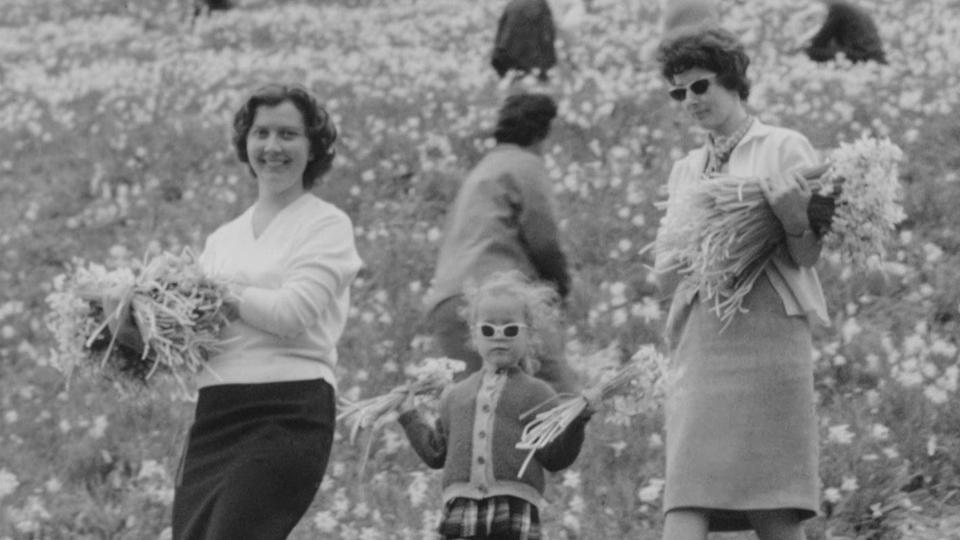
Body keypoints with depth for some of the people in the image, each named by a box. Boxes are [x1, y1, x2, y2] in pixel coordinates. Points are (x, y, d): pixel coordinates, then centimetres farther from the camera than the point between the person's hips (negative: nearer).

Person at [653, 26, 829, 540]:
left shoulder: (785, 149, 7)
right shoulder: (685, 170, 23)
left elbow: (808, 256, 0)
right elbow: (664, 277, 19)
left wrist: (794, 221, -23)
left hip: (767, 328, -5)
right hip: (697, 339, 5)